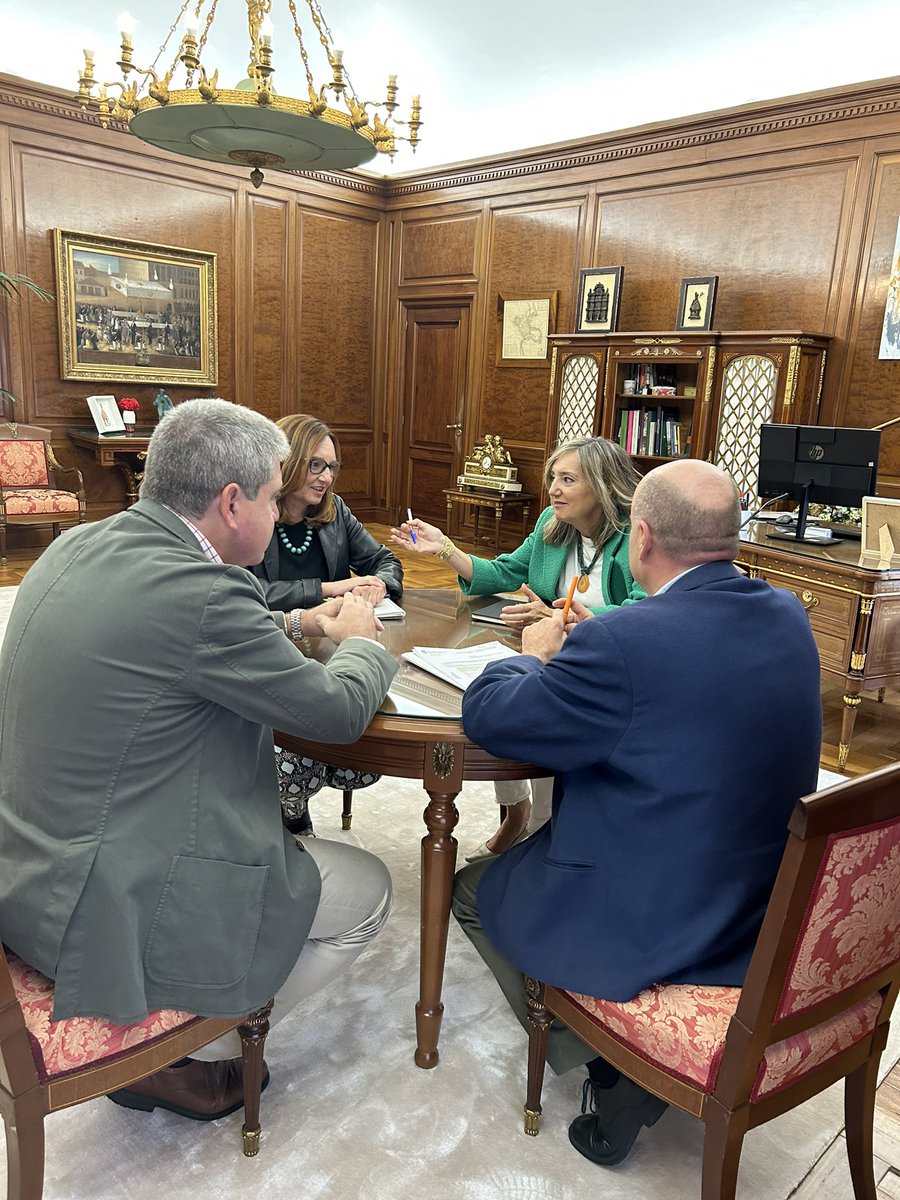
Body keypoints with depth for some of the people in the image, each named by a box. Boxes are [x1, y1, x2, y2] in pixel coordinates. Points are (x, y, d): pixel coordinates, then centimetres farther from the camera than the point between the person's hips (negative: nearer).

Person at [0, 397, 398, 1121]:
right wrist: (360, 642, 5)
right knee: (368, 893, 7)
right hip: (112, 910, -9)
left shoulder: (80, 547, 0)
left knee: (282, 811, 27)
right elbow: (341, 712, -15)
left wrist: (297, 624, 13)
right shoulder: (199, 593, -28)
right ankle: (182, 1058, 16)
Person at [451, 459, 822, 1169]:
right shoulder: (788, 616, -5)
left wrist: (536, 654, 1)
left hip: (651, 929, -7)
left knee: (473, 890, 18)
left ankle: (608, 1073, 20)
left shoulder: (621, 644, -30)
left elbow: (487, 716, -18)